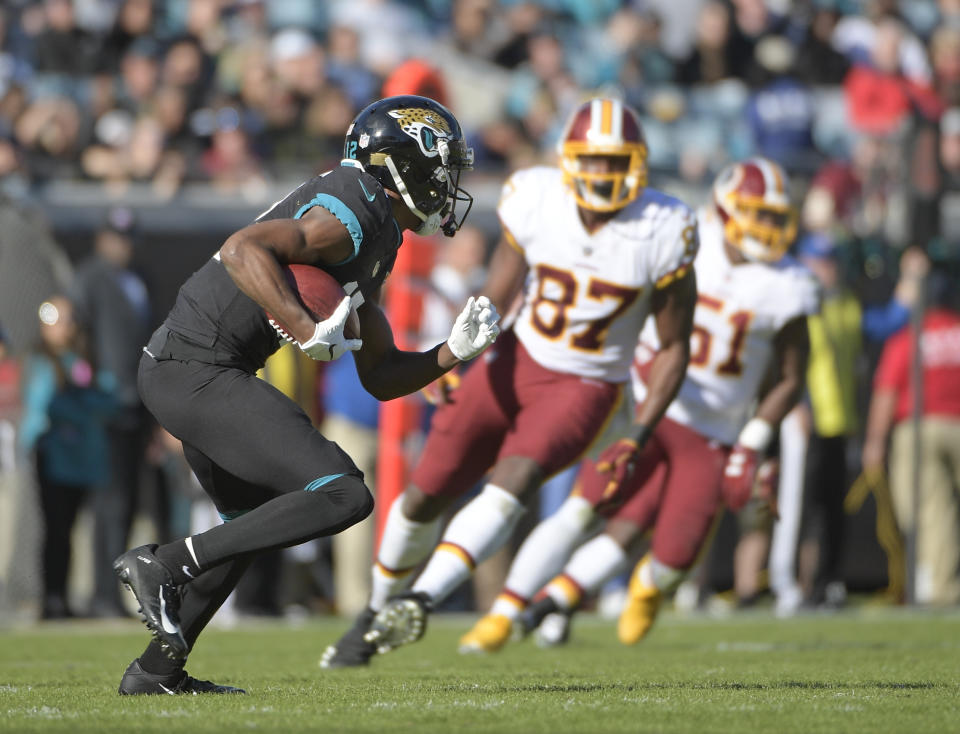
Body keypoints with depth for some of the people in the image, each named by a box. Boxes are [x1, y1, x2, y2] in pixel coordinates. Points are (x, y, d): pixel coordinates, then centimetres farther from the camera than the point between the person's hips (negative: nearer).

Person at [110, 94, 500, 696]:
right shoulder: (351, 214, -12)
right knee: (344, 498, -16)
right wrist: (309, 331, -30)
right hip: (198, 372, -11)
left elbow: (380, 377, 21)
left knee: (255, 519, 29)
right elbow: (243, 249, -28)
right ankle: (165, 565, -13)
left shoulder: (375, 240, 19)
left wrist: (455, 352, 9)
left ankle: (157, 670, 34)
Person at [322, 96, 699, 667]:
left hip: (585, 389, -3)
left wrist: (641, 437, -12)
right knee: (424, 495, 4)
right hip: (517, 363, 3)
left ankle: (422, 601, -38)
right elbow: (495, 304, -2)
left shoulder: (662, 235, -14)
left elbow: (674, 348, -4)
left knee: (509, 486, -29)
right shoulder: (535, 201, -10)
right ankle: (379, 614, 28)